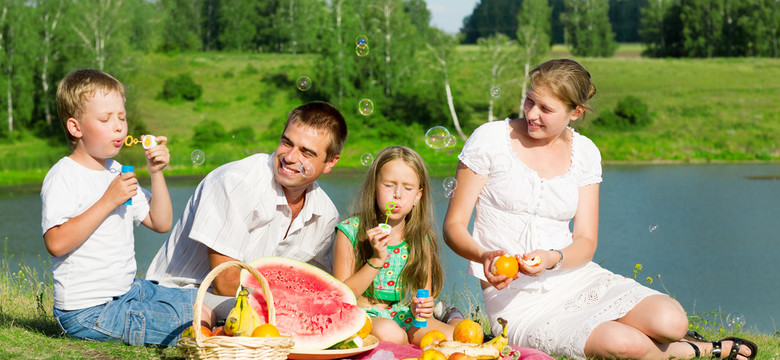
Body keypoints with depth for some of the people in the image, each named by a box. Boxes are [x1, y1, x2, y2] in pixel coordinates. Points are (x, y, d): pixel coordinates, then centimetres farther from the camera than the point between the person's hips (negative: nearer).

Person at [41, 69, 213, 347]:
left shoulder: (117, 172, 13)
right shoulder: (63, 177, -13)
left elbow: (161, 223, 14)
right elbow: (56, 244, -26)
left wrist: (156, 173, 1)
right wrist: (108, 201, -26)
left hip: (128, 290, 9)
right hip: (89, 310, -9)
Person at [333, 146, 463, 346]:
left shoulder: (422, 240, 4)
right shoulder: (350, 231, -5)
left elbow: (425, 295, 12)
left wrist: (422, 307, -13)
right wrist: (377, 260, -19)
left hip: (405, 319, 2)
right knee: (389, 332, -38)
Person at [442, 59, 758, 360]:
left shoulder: (583, 152, 6)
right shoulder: (491, 139, -5)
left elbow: (586, 242, 3)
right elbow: (454, 226, -3)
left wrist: (553, 258, -21)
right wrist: (484, 256, -26)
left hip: (574, 278, 4)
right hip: (515, 298, -4)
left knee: (671, 322, -23)